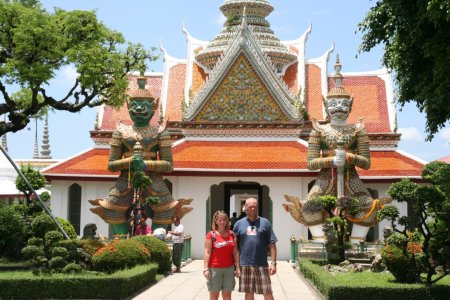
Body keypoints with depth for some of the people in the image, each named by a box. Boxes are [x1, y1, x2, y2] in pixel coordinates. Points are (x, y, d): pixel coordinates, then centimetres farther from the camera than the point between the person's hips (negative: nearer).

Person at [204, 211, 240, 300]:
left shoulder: (232, 234, 7)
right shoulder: (211, 235, -5)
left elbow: (235, 252, 9)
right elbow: (207, 252, -8)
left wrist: (237, 267, 5)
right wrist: (206, 268, -14)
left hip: (229, 268, 4)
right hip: (215, 269, -3)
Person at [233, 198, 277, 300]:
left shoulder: (265, 222, 4)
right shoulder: (239, 224, 7)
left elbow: (272, 245, 2)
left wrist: (273, 263, -6)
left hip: (262, 264, -1)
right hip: (245, 265, 1)